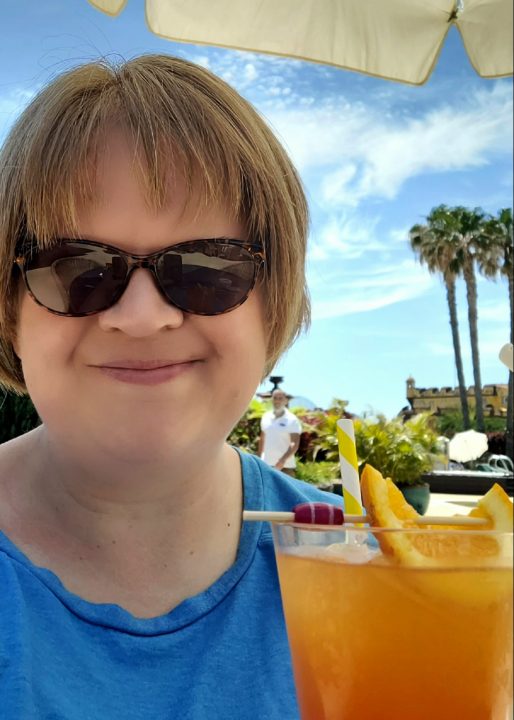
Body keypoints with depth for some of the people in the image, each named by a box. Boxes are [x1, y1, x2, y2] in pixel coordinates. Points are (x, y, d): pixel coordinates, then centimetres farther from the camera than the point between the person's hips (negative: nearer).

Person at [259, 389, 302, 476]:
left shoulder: (292, 420, -7)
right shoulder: (266, 417, 9)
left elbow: (294, 444, -13)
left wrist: (283, 460, -25)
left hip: (285, 465, -5)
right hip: (266, 463, 5)